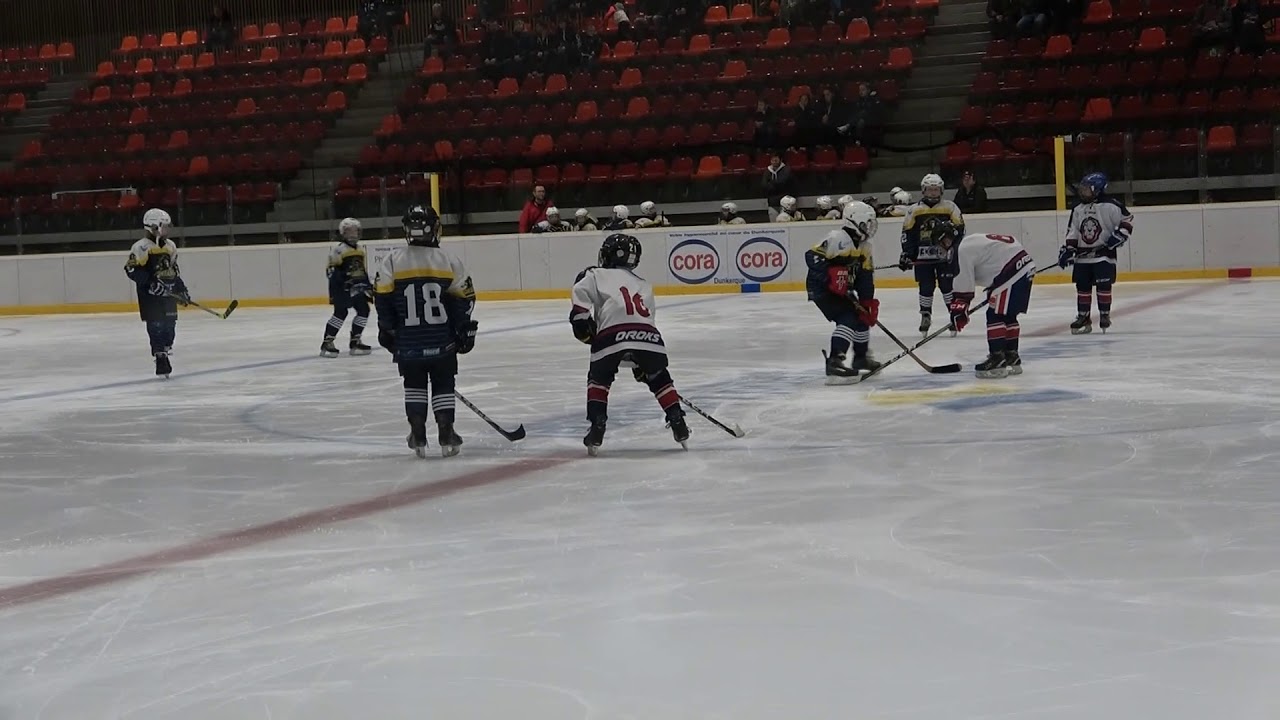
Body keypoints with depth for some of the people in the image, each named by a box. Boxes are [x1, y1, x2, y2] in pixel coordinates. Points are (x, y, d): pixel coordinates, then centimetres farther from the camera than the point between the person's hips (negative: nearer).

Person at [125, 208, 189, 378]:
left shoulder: (170, 246, 12)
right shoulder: (141, 247, -13)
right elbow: (132, 269, -17)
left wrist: (182, 289, 17)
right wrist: (150, 282, -23)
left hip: (168, 293, 7)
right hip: (150, 294, -7)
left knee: (170, 324, 7)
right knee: (156, 325, -8)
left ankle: (166, 350, 20)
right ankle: (161, 358, -6)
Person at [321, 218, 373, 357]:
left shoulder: (360, 249, 15)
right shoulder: (338, 249, -10)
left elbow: (364, 270, 24)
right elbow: (331, 270, -15)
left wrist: (368, 285, 20)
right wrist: (343, 278, -27)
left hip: (357, 287, 8)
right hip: (341, 287, -8)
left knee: (364, 310, 5)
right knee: (341, 312, -15)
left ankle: (355, 342, 15)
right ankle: (327, 343, -10)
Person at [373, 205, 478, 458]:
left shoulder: (392, 261, -4)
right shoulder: (448, 261, -4)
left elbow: (383, 299, -2)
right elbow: (464, 298, 0)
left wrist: (387, 331, 10)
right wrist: (465, 331, 11)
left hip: (408, 342, 1)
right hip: (442, 340, -1)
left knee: (414, 385, 15)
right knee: (443, 385, 10)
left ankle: (418, 436, 10)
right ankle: (446, 435, 6)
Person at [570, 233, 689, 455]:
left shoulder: (595, 275, 21)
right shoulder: (643, 284, 35)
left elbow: (581, 293, 2)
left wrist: (583, 325, 10)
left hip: (612, 335, -3)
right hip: (648, 335, 3)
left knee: (599, 378, 22)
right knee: (658, 378, 28)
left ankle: (597, 429, 10)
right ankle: (678, 424, 20)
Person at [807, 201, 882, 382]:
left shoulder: (864, 245, 5)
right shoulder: (837, 238, -23)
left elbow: (865, 276, 5)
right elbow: (811, 256, -28)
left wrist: (868, 302, -4)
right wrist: (831, 276, -36)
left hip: (843, 289, 10)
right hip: (821, 287, -10)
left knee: (863, 315, 18)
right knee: (849, 318, -24)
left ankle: (861, 357, 38)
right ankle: (835, 362, -31)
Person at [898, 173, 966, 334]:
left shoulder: (950, 207, 1)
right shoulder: (914, 210, 2)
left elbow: (959, 229, 2)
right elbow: (907, 233, 4)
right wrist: (906, 254, -2)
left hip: (945, 255, -1)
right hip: (923, 257, 1)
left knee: (948, 285, -2)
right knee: (925, 287, 2)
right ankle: (925, 316, 14)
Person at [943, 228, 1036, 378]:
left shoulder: (962, 251, -9)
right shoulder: (970, 242, 21)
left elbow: (964, 287, -10)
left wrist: (958, 310, -3)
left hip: (1012, 272, -10)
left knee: (995, 314, -8)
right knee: (1007, 315, 18)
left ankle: (997, 360, -11)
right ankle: (1011, 357, 24)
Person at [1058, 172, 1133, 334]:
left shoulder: (1110, 205, -9)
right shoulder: (1077, 210, 9)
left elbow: (1127, 218, -4)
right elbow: (1072, 232, 11)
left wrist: (1120, 233, -16)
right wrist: (1067, 250, 2)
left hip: (1104, 253, -5)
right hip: (1082, 256, 5)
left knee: (1104, 285, -6)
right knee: (1082, 286, 5)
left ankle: (1105, 315, 5)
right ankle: (1083, 318, 11)